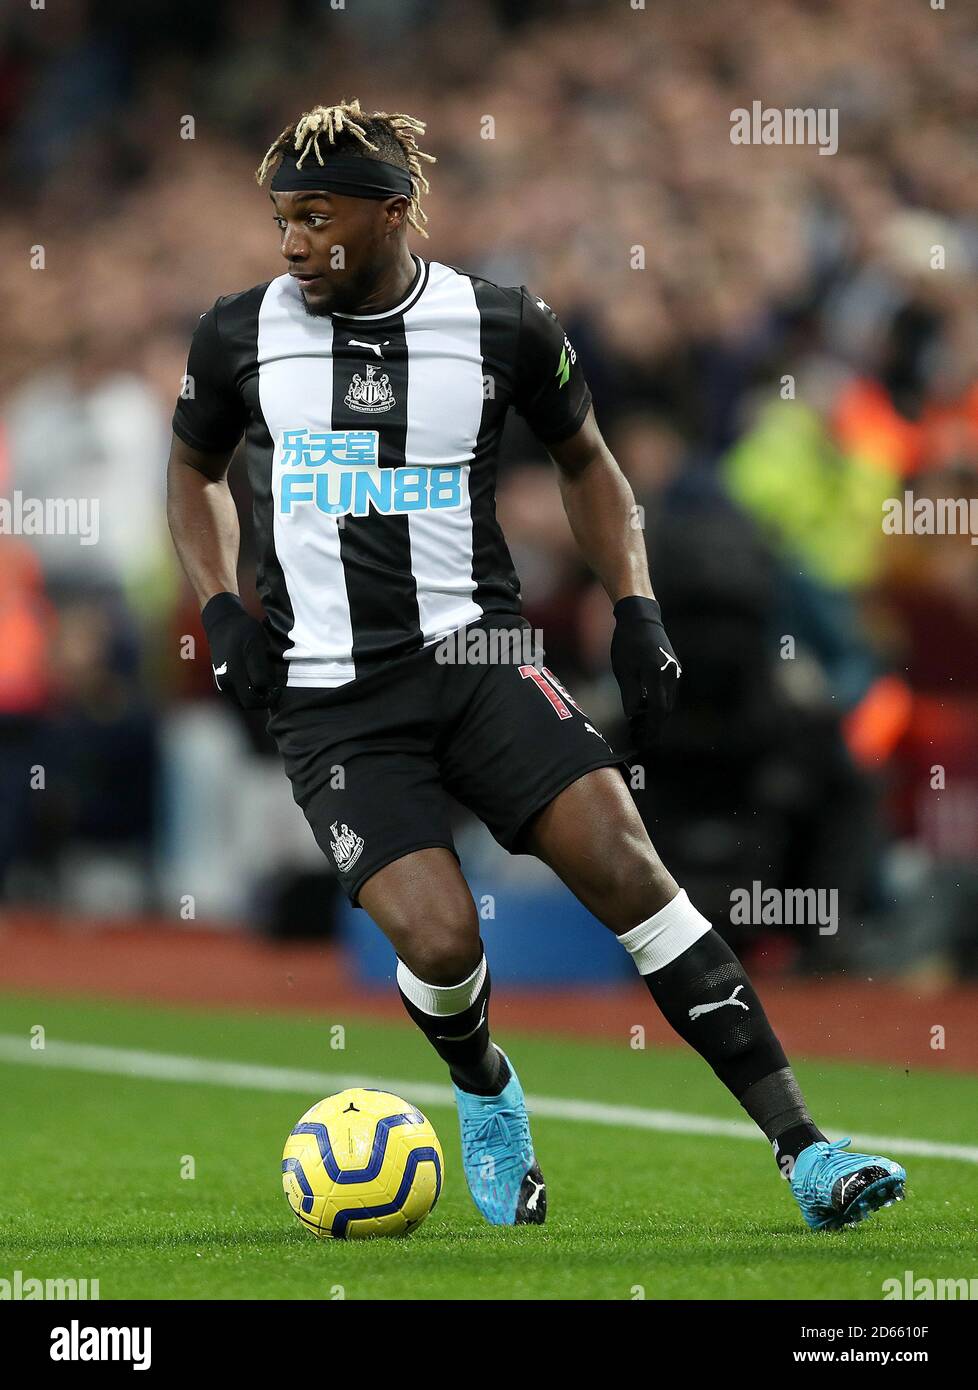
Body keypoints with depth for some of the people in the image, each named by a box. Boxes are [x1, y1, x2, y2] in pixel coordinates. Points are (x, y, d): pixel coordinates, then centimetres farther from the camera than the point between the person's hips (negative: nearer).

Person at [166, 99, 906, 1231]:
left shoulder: (506, 328, 1)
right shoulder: (240, 335, 2)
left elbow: (583, 461, 18)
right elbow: (194, 470, 21)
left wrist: (634, 611, 7)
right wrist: (221, 608, 6)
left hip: (475, 651, 0)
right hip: (329, 696, 0)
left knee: (624, 862, -20)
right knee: (439, 942, -20)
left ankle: (799, 1147, -18)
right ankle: (484, 1093, 18)